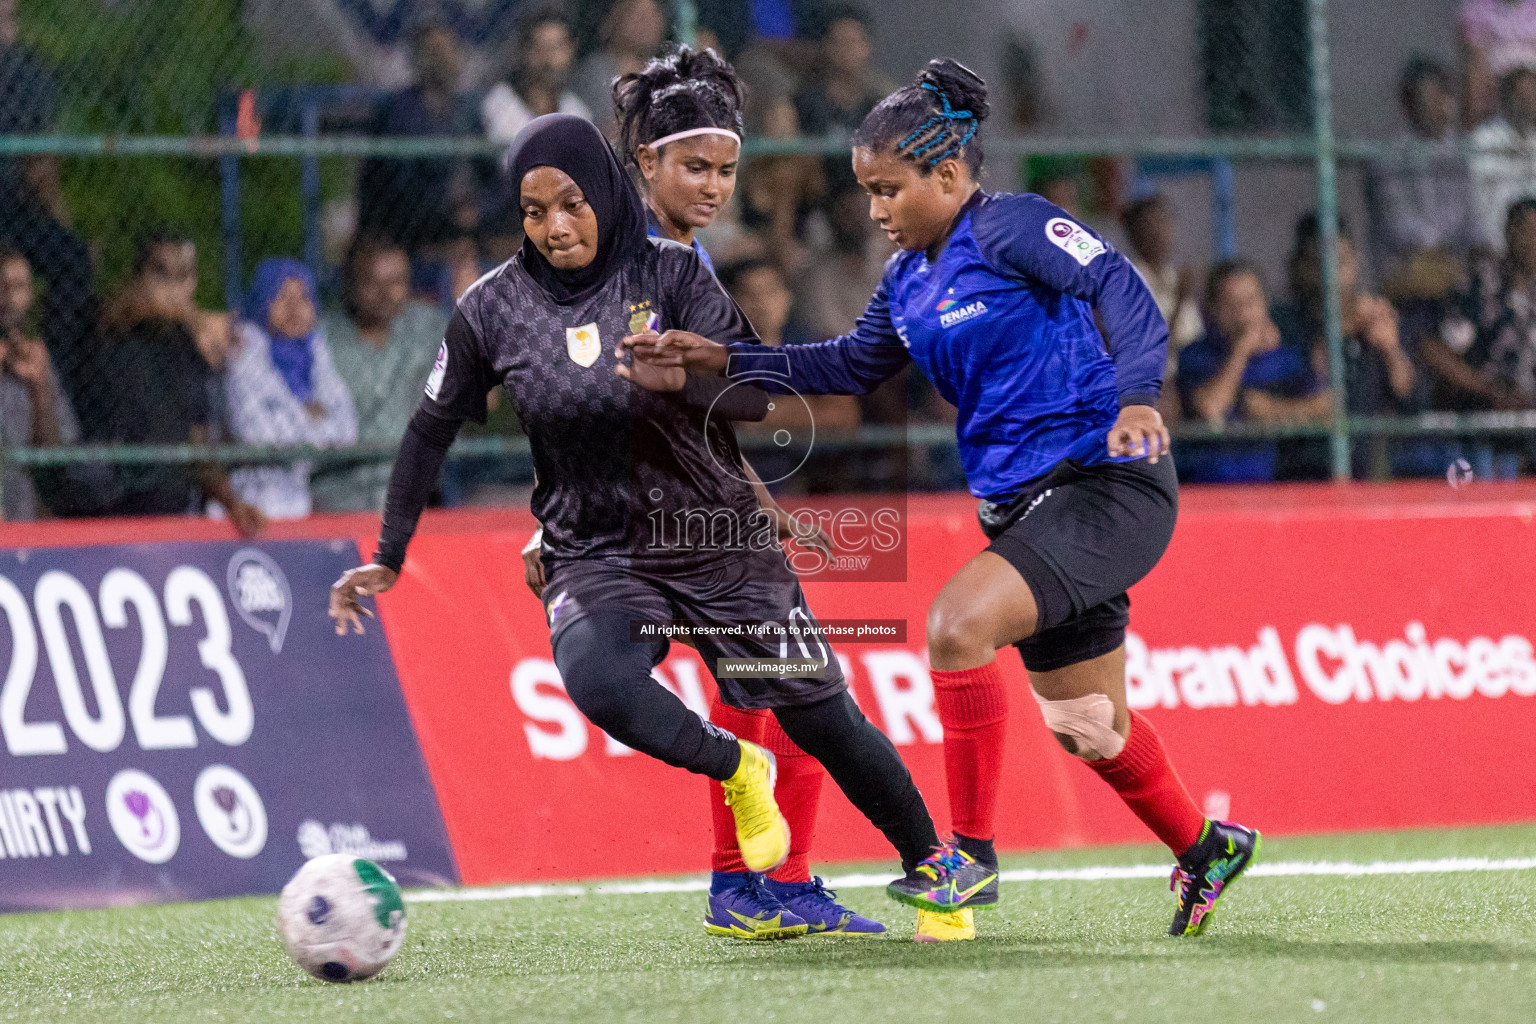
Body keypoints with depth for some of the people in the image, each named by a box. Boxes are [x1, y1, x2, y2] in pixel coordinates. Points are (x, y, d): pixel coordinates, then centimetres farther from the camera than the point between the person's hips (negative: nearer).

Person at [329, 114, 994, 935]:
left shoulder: (671, 273, -9)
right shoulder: (495, 310, -4)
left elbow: (758, 392, -15)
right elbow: (432, 430, 7)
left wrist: (682, 377, -36)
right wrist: (388, 558, 5)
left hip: (719, 543, 0)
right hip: (595, 555, 0)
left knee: (822, 720, 6)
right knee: (595, 679, -32)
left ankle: (928, 859, 32)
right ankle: (735, 771, -4)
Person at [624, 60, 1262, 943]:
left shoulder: (1012, 227, -12)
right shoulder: (911, 280, 12)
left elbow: (1123, 290, -22)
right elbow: (850, 366, 20)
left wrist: (1137, 397, -38)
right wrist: (722, 360, 10)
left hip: (1110, 484, -9)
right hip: (1024, 501, 9)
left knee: (958, 624, -25)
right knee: (1085, 725, 17)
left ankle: (970, 853, -15)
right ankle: (1205, 849, 41)